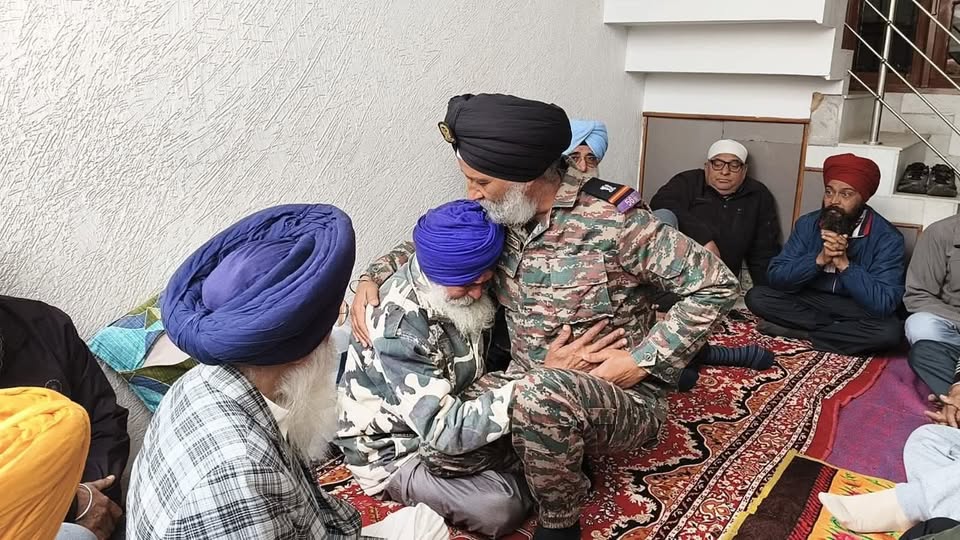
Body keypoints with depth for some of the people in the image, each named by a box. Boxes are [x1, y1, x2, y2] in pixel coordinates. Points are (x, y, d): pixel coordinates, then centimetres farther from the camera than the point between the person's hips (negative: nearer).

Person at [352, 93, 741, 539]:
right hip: (531, 395, 7)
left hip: (622, 401, -6)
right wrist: (373, 276, -1)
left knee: (539, 393, -37)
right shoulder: (500, 216, -1)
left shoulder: (610, 219, -19)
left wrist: (643, 361, -20)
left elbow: (716, 285, -15)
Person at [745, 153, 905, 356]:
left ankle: (801, 332, -18)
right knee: (756, 297, -18)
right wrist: (819, 259, -27)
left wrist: (844, 263, -32)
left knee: (890, 331, -34)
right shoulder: (807, 224, -6)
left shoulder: (887, 237, -16)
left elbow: (883, 305, -25)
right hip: (810, 303, 3)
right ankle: (840, 330, -14)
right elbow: (776, 277, -13)